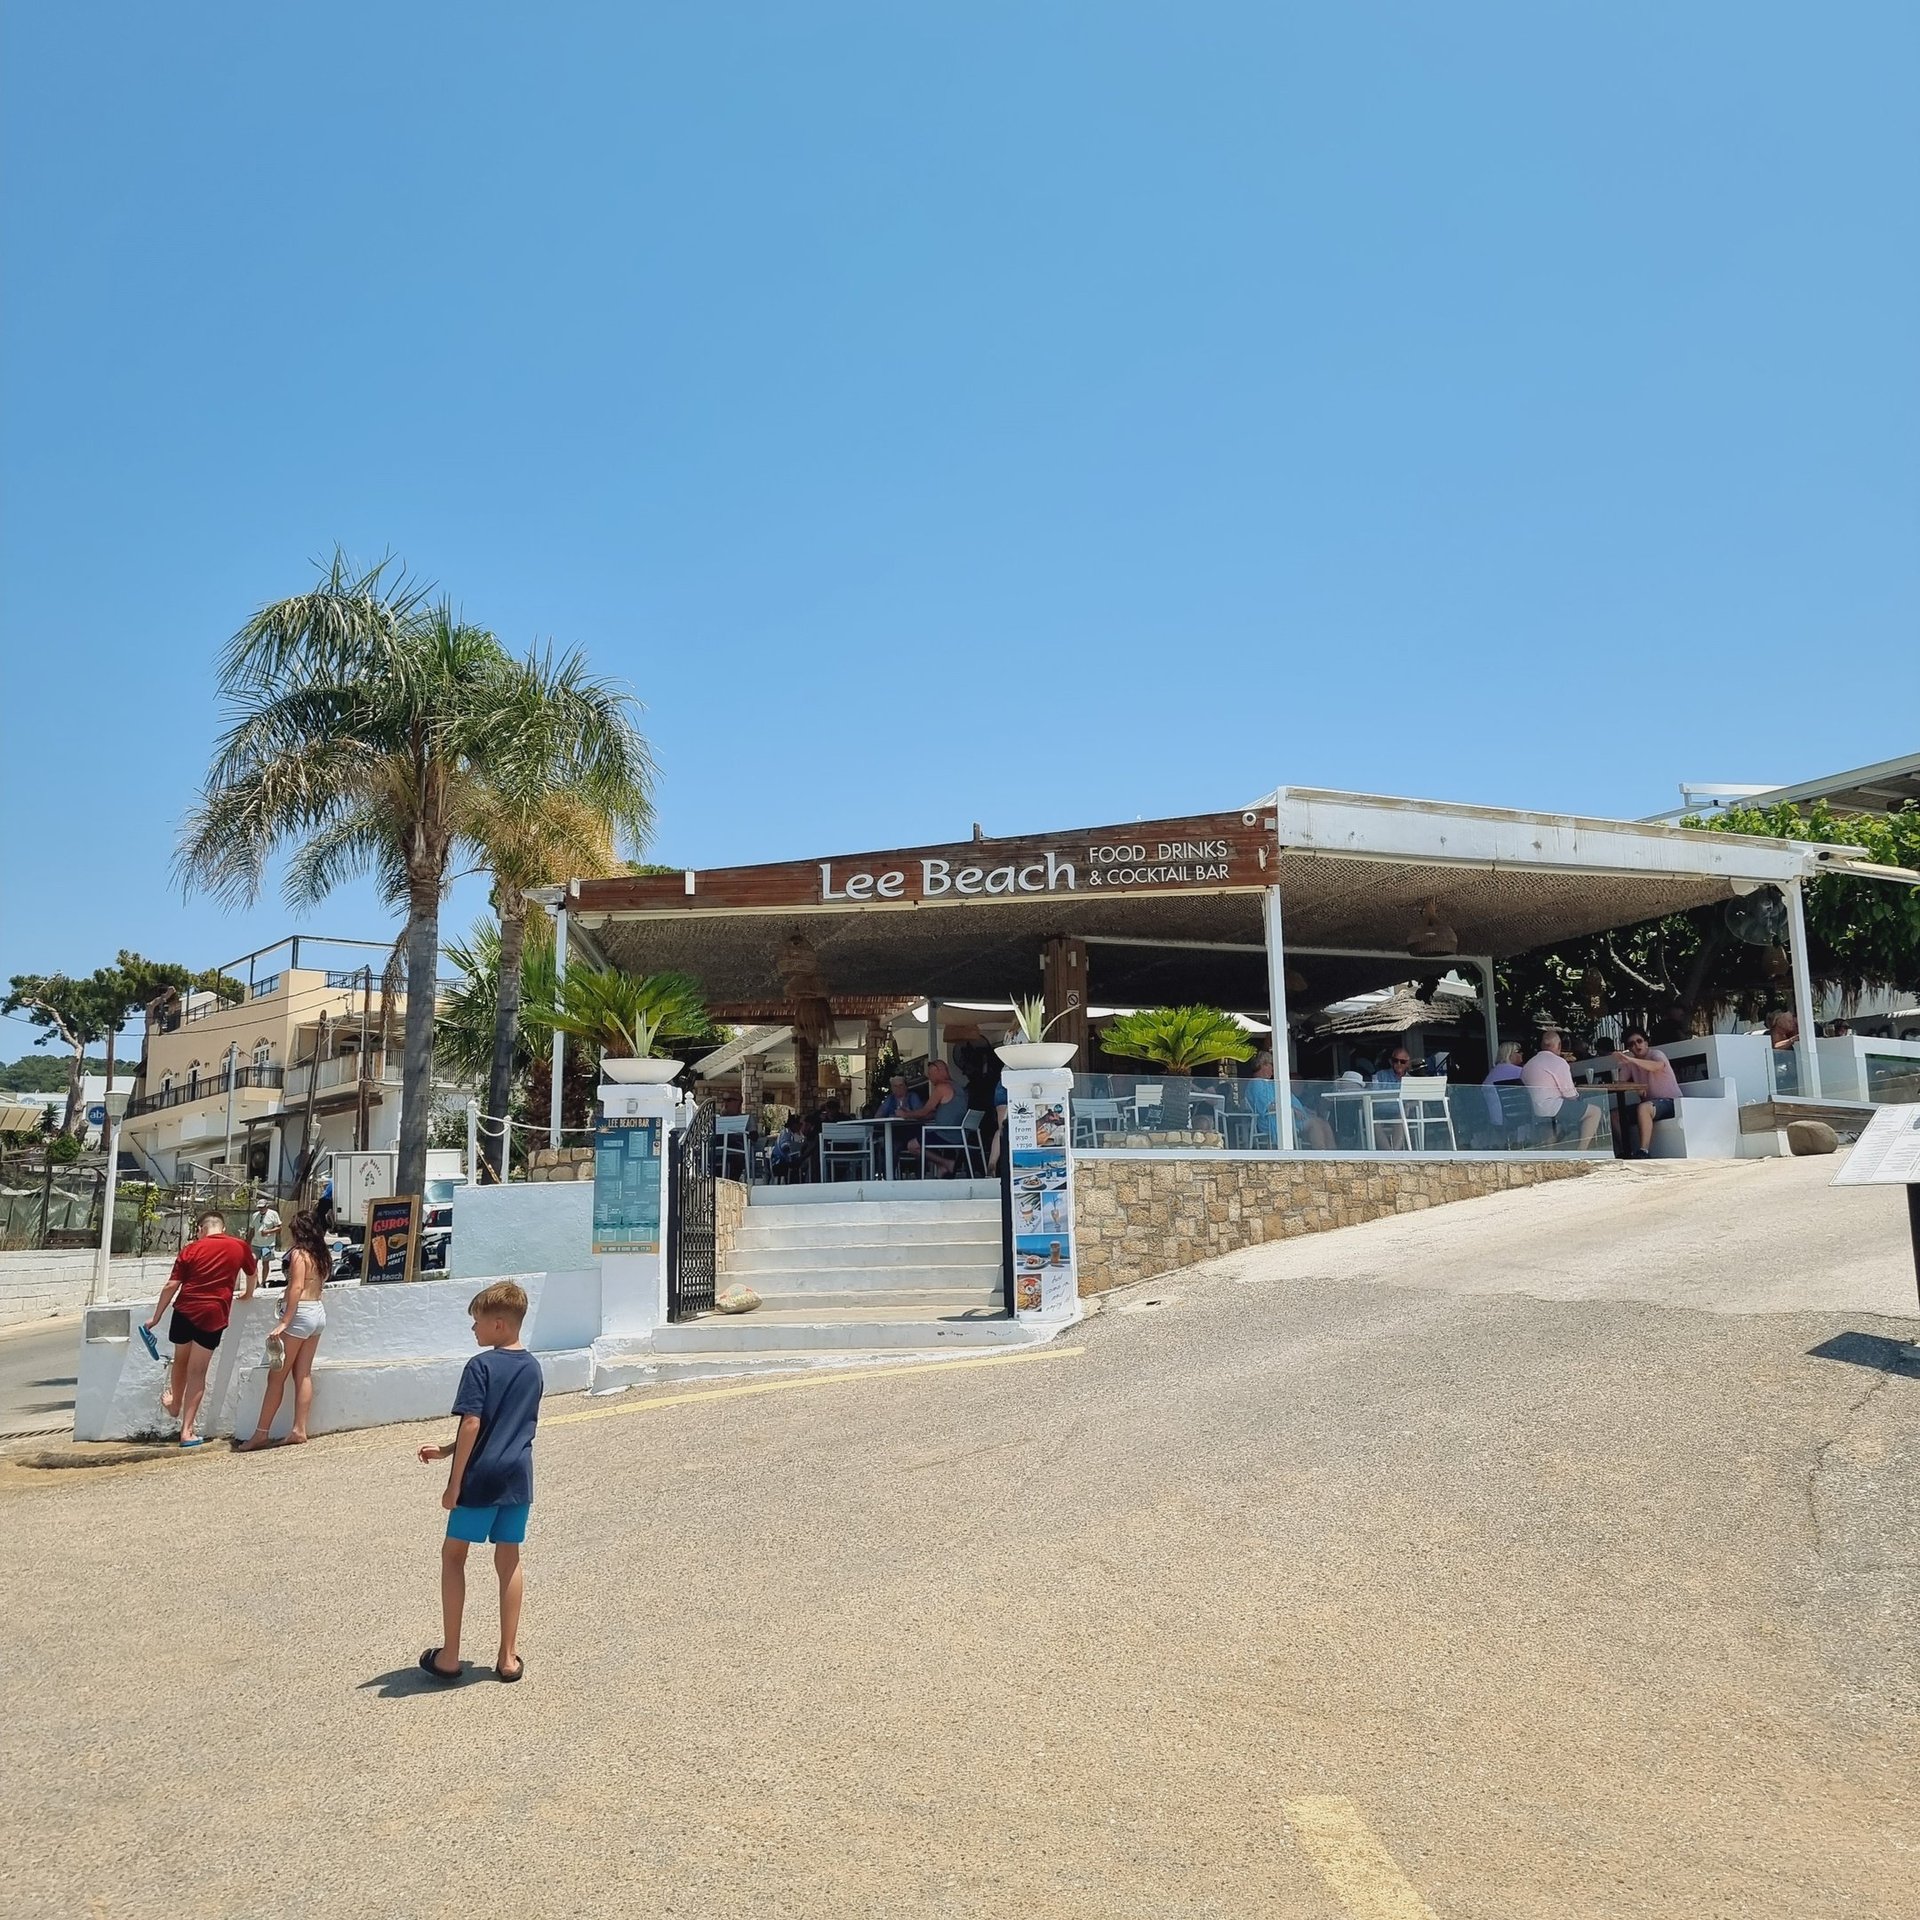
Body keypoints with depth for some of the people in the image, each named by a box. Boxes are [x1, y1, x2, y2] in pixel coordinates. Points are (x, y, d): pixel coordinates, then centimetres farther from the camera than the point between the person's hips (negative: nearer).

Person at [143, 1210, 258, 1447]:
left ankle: (175, 1404, 47)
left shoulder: (192, 1249, 3)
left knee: (180, 1362, 24)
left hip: (185, 1311, 1)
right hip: (213, 1316, -1)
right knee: (197, 1373, 4)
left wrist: (156, 1318, 8)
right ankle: (187, 1430, 2)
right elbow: (253, 1272, 25)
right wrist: (248, 1295, 45)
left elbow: (171, 1286, 0)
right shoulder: (240, 1247, 7)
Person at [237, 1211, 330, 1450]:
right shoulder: (322, 1255, 10)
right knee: (303, 1375, 9)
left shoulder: (299, 1254, -12)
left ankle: (261, 1433, 2)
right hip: (318, 1313, 8)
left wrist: (284, 1323, -21)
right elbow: (318, 1284, 10)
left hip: (300, 1314, -8)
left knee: (277, 1376, -1)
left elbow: (297, 1288, -19)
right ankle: (299, 1430, 8)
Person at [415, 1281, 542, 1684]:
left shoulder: (481, 1365, -12)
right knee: (509, 1560, 13)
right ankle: (508, 1657, 16)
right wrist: (446, 1450, 21)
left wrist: (454, 1483, -12)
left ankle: (449, 1656, 14)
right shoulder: (532, 1368, 9)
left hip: (480, 1477, -6)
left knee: (453, 1555, 11)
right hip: (518, 1477, 6)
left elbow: (472, 1425, -19)